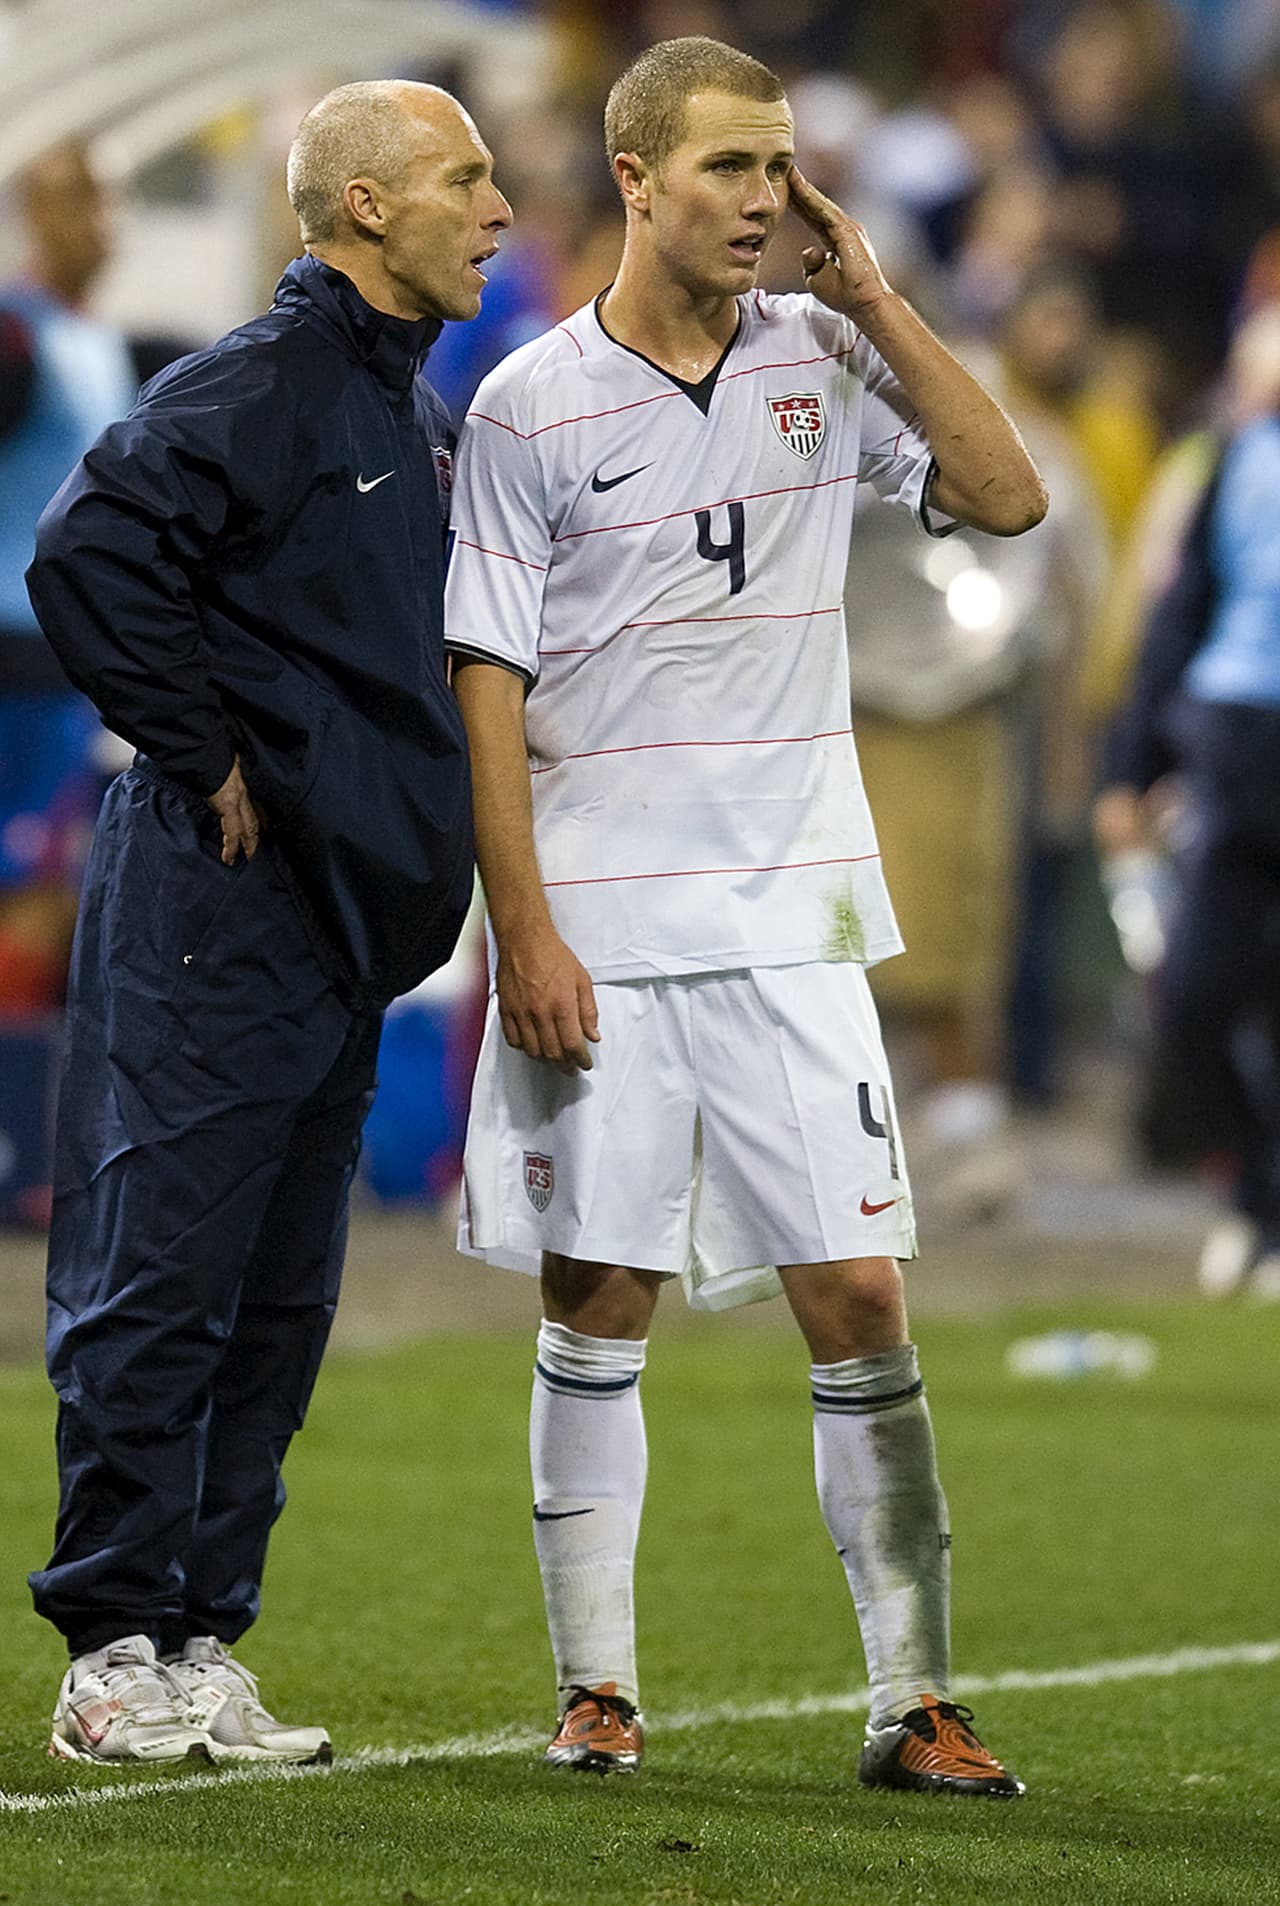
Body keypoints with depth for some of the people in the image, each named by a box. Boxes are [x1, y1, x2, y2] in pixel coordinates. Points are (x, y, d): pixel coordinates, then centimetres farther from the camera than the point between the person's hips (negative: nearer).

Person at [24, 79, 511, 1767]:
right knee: (162, 1278, -5)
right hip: (217, 911, -9)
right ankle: (117, 1653, -1)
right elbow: (88, 556, -24)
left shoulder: (416, 410, 16)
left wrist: (400, 821, 16)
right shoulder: (260, 387, -13)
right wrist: (201, 758, -16)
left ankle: (199, 1641, 15)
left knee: (278, 1298, 10)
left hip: (341, 916, 9)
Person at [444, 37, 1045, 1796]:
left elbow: (1008, 497, 1)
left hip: (791, 920, 2)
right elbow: (488, 682, -3)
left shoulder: (821, 358, 7)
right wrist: (524, 931, -10)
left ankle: (914, 1702, 1)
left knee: (860, 1300, -2)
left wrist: (875, 302, -4)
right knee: (598, 1307, 3)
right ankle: (597, 1691, 12)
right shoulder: (534, 406, -3)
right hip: (601, 933, -2)